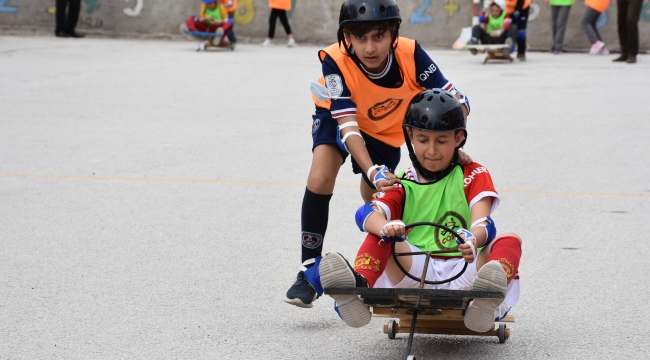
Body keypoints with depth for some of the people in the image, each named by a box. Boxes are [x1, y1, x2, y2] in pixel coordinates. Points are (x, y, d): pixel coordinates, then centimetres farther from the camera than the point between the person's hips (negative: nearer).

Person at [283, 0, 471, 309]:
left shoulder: (410, 54, -35)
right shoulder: (336, 61, -37)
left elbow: (456, 100, -29)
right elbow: (347, 125, -39)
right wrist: (372, 172, -53)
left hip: (387, 128, 2)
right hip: (338, 117, -2)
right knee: (320, 179, -26)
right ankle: (309, 271, -14)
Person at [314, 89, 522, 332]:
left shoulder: (473, 175, 11)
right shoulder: (404, 185, 13)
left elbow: (483, 224, -8)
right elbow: (369, 214, -8)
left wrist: (472, 241, -35)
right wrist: (386, 227, -36)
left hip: (464, 274, -1)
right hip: (417, 273, 1)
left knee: (509, 242, -25)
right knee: (379, 236, -17)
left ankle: (485, 303, -57)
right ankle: (358, 287, -48)